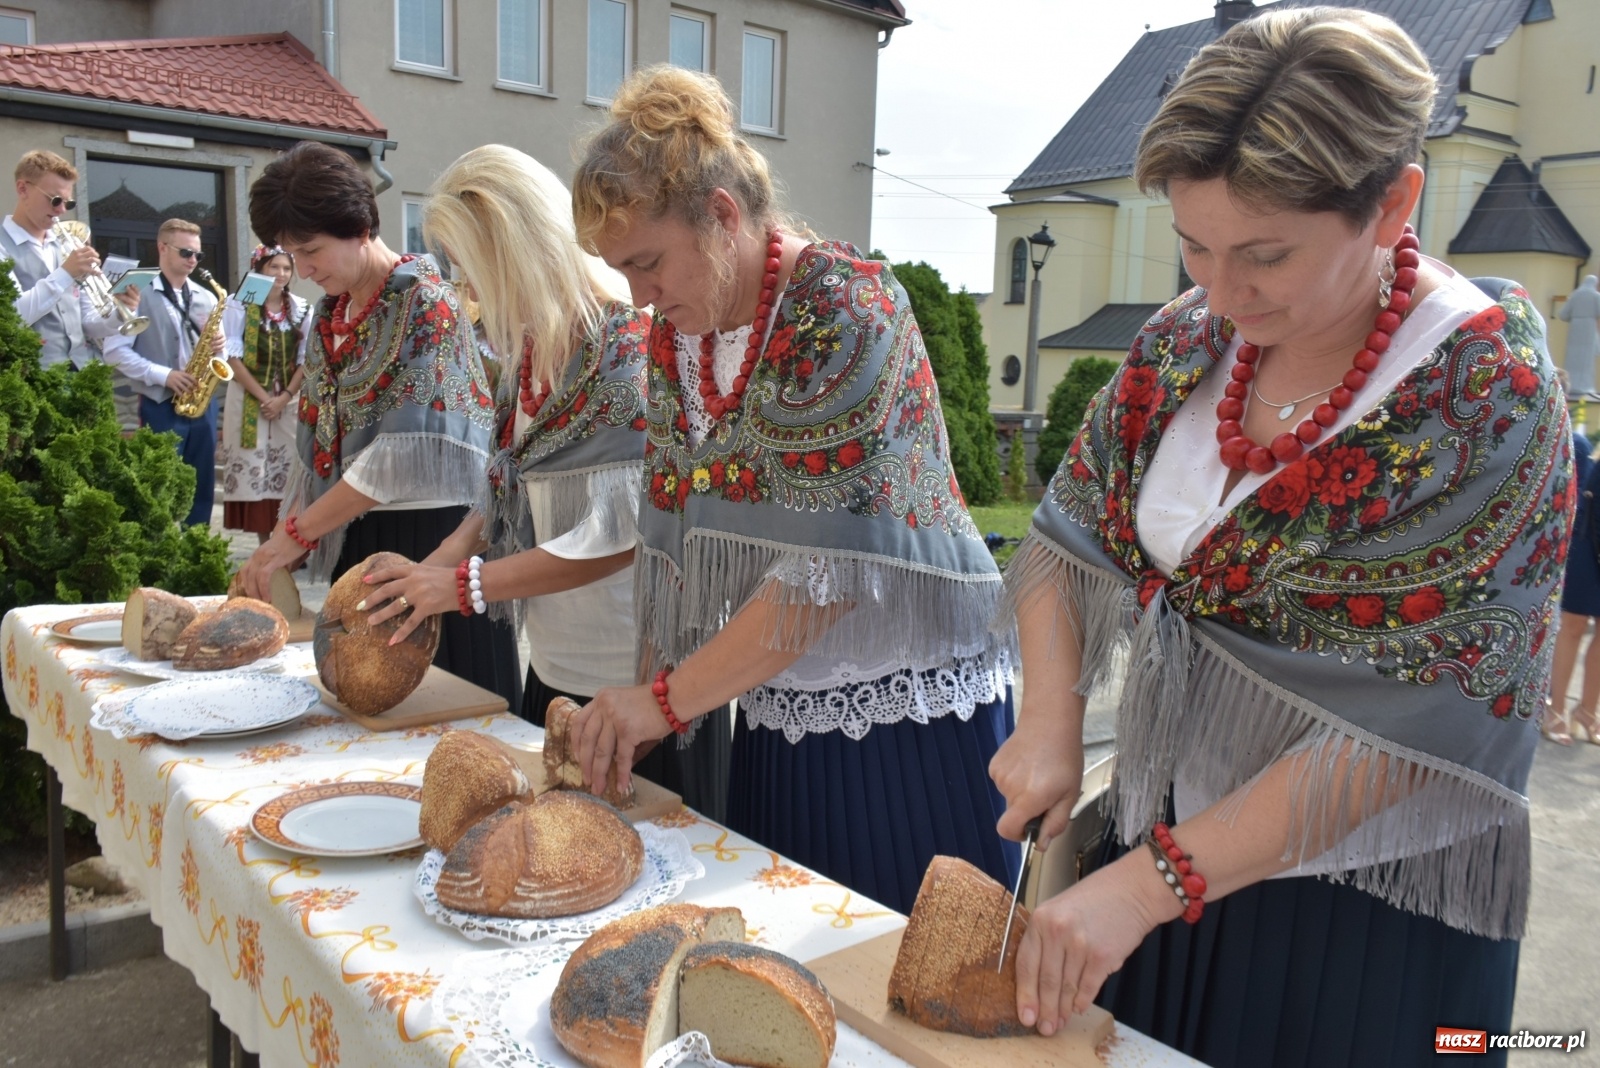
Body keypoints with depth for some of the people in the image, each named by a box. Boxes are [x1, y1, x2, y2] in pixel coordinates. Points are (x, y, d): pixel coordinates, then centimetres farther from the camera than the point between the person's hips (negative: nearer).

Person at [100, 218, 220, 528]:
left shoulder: (206, 298, 11)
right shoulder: (139, 296, -5)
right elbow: (114, 349, -10)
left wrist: (218, 346, -5)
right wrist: (162, 375, -17)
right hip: (161, 406, -5)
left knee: (202, 485, 8)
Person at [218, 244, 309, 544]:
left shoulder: (301, 309, 6)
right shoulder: (239, 304, -2)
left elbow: (306, 360, 4)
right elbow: (233, 357, -7)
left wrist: (284, 397, -9)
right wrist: (264, 397, -14)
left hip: (290, 400, 2)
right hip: (249, 399, -2)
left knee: (289, 470, -1)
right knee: (253, 468, -2)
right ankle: (264, 543, 2)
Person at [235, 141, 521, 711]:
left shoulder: (425, 301, -13)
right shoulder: (330, 309, 11)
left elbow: (401, 454, -20)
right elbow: (317, 436, 14)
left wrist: (295, 532, -17)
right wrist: (283, 542, 4)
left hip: (430, 535, -7)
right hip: (354, 539, 7)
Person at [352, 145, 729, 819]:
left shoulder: (631, 344, -18)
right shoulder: (532, 345, 8)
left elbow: (621, 531, -23)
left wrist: (464, 585, -17)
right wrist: (442, 560, -4)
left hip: (642, 682, -8)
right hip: (554, 666, 8)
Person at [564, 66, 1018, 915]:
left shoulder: (845, 308, -17)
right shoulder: (673, 334, 5)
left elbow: (831, 565, -23)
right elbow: (673, 546, 9)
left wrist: (666, 701, -17)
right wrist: (643, 703, 1)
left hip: (906, 720, -6)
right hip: (776, 728, 6)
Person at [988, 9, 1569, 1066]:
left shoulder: (1488, 398, -20)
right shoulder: (1189, 338, -4)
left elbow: (1397, 729, -24)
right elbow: (1074, 536, 1)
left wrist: (1146, 882, -25)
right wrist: (1051, 727, -12)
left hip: (1367, 904, -5)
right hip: (1164, 838, 5)